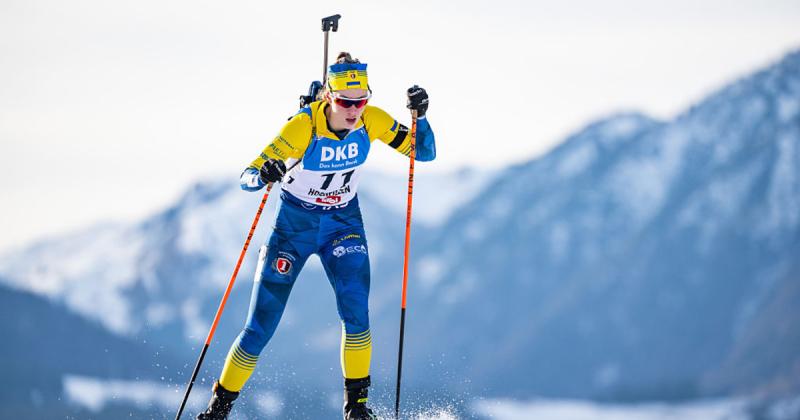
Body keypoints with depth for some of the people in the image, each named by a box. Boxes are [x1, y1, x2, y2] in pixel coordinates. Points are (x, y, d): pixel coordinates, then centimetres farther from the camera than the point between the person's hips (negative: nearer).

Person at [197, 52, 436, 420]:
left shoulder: (373, 121, -16)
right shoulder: (303, 126, -27)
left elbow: (425, 152, -7)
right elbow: (246, 178, -27)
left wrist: (420, 116, -25)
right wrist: (264, 175, -50)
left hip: (343, 221, 2)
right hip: (294, 223, -2)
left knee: (356, 311, -21)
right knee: (261, 325, -4)